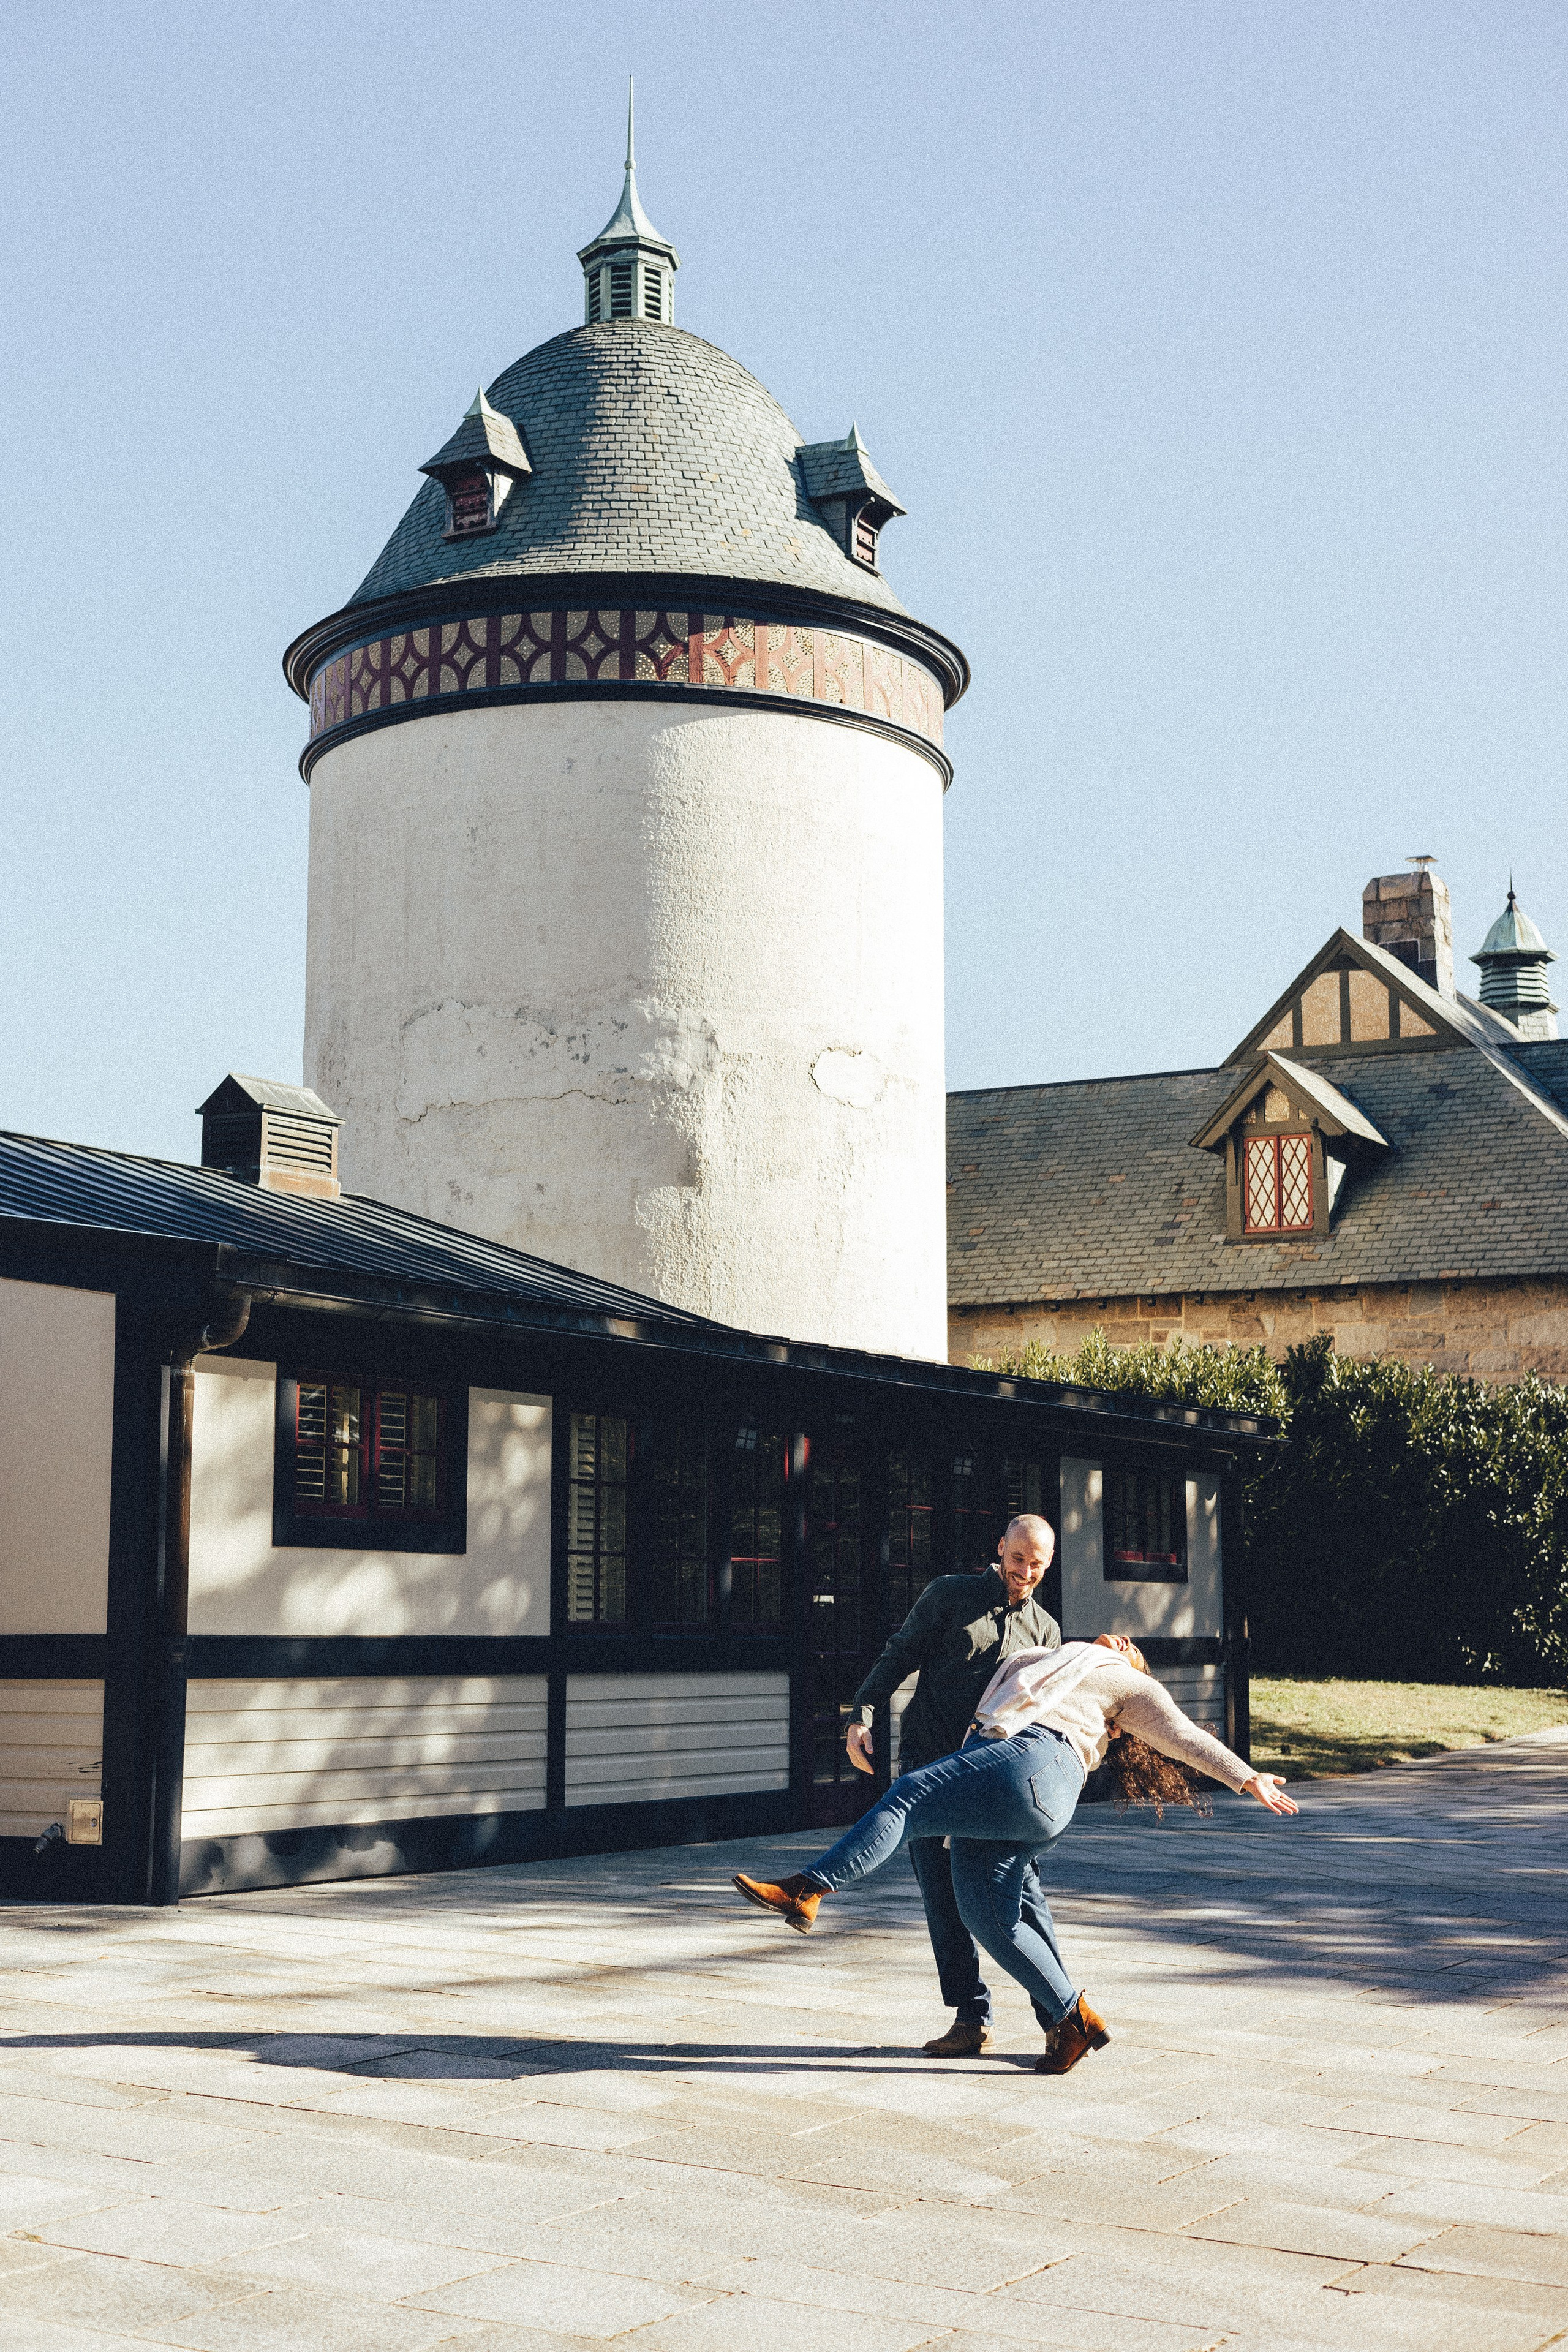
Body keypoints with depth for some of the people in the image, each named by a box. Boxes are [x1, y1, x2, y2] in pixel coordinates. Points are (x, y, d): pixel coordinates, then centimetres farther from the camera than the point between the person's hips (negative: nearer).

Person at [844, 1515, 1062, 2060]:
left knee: (1020, 1888, -11)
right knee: (942, 1898, -4)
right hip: (928, 1768, -1)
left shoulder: (1045, 1631, 14)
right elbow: (899, 1656, 3)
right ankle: (970, 2018, 3)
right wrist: (860, 1715, -8)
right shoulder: (951, 1595, 5)